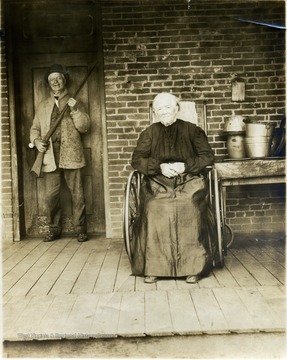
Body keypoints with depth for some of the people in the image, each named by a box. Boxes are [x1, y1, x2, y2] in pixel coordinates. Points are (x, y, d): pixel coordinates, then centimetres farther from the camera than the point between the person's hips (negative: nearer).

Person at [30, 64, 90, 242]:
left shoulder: (75, 103, 10)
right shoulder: (43, 106, 17)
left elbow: (85, 127, 0)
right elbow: (35, 128, 19)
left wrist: (75, 110, -13)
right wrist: (37, 141, -1)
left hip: (71, 156, -2)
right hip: (50, 157, 2)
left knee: (77, 195, 0)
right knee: (51, 196, 1)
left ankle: (80, 229, 11)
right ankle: (54, 229, 17)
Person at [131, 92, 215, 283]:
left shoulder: (192, 130, 12)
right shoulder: (149, 133, 16)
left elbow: (208, 156, 6)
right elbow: (137, 159, 8)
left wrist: (185, 166, -10)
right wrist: (160, 167, -9)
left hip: (189, 180, -1)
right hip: (157, 181, 1)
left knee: (190, 206, -33)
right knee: (154, 208, -31)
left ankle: (193, 266, -22)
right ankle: (153, 267, -23)